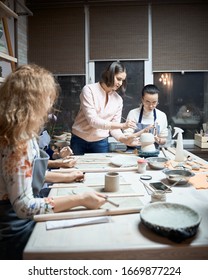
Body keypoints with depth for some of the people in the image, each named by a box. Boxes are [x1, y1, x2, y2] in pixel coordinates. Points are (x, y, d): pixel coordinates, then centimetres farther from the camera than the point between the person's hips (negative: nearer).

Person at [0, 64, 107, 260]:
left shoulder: (23, 134, 3)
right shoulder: (19, 143, -27)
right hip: (16, 232, -9)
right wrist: (80, 199, -24)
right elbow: (24, 207, -28)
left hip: (23, 222, 9)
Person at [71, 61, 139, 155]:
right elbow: (92, 120, -22)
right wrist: (122, 125, -28)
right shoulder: (89, 90, -13)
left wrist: (124, 139, -21)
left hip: (101, 143, 3)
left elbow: (114, 127, 0)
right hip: (80, 141, -2)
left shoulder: (118, 100, -1)